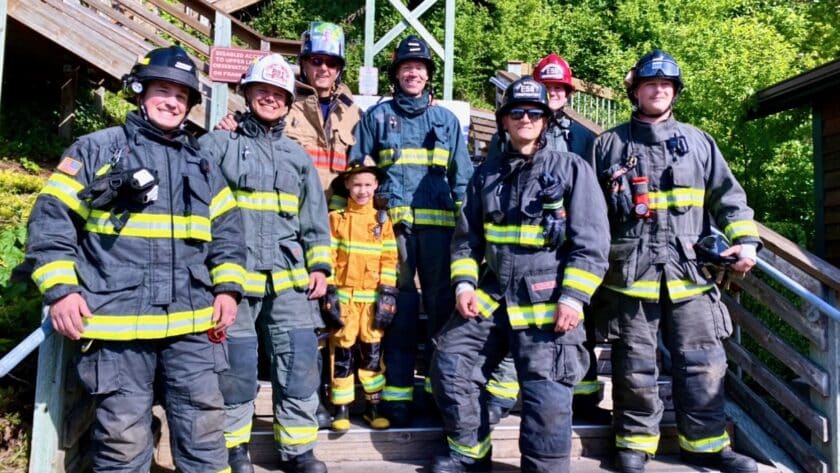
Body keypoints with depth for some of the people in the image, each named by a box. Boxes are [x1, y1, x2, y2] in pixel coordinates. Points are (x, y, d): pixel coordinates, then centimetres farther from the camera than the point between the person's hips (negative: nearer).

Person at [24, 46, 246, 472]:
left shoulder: (201, 163, 16)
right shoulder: (96, 149, 3)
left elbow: (226, 228, 18)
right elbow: (52, 217, 0)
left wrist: (228, 287, 6)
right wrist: (60, 289, -9)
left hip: (192, 323, 4)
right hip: (117, 322, -3)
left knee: (204, 429, 9)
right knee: (123, 437, 5)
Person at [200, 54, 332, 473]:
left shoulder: (298, 156, 19)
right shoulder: (219, 144, 6)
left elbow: (315, 220, 19)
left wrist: (319, 267, 8)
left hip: (289, 280, 3)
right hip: (234, 277, -3)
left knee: (301, 366, 2)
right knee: (236, 370, 3)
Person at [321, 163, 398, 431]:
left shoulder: (382, 220, 7)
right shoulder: (336, 218, 2)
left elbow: (389, 259, 4)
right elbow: (327, 257, 0)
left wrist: (388, 294, -3)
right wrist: (328, 293, -7)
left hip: (372, 298, 1)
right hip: (343, 296, -1)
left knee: (373, 353, 7)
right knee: (341, 353, 3)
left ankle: (373, 408, 18)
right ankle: (341, 410, 13)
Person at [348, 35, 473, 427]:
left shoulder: (446, 119, 17)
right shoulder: (377, 116, 13)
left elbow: (462, 176, 15)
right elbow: (357, 167, 12)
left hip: (438, 222, 2)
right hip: (393, 221, -1)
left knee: (442, 303, 3)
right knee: (398, 306, 0)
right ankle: (397, 393, 7)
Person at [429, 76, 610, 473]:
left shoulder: (572, 168, -1)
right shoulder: (487, 173, 12)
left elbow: (591, 243, -6)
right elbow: (466, 237, 15)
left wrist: (573, 298, -14)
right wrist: (464, 285, 2)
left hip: (548, 301, -5)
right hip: (492, 295, 5)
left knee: (547, 398, -7)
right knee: (449, 363, 6)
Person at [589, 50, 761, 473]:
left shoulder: (699, 143, 14)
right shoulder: (609, 145, 10)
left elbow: (728, 197, 12)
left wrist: (745, 240, -3)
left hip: (689, 269, 2)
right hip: (631, 270, -1)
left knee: (703, 361, 4)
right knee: (635, 363, 5)